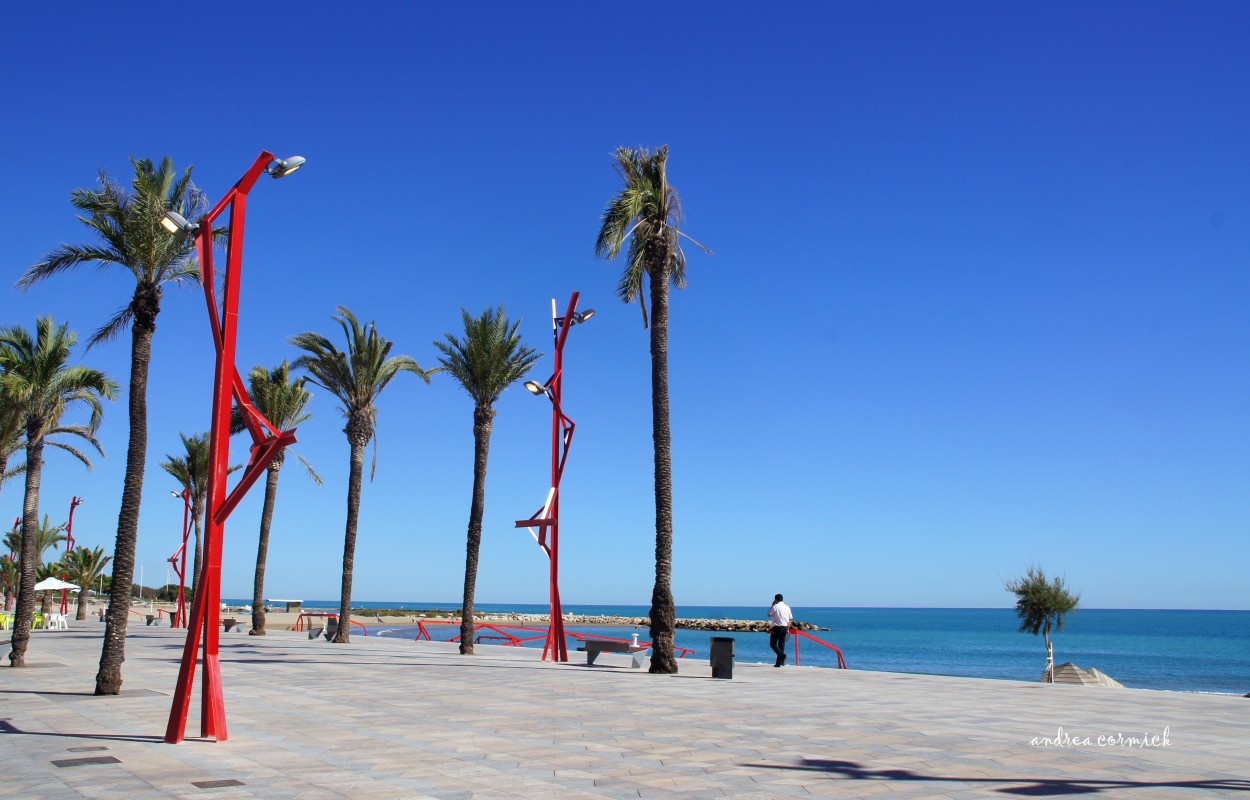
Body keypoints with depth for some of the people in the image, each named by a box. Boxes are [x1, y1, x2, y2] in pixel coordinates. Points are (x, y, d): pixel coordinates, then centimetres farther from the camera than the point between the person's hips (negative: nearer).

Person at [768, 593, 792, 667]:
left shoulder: (775, 607, -9)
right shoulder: (787, 607, 9)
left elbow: (769, 614, 6)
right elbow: (790, 619, 11)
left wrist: (772, 605, 10)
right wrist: (787, 629, 17)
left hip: (777, 628, -6)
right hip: (785, 628, 6)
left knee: (773, 643, 2)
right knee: (781, 644, 8)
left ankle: (782, 654, -21)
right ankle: (779, 663, 7)